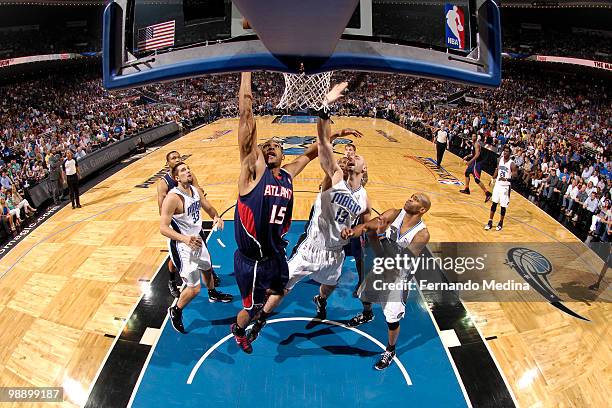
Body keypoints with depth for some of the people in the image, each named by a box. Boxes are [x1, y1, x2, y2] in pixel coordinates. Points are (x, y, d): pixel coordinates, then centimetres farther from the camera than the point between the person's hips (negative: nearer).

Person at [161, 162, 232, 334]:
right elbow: (163, 228, -27)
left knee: (207, 268, 31)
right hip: (182, 245, -8)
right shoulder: (173, 197, -27)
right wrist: (185, 239, -42)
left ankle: (213, 294, 60)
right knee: (194, 288, -7)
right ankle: (175, 312, 21)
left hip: (196, 239, 8)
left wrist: (216, 217, -11)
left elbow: (208, 207, 12)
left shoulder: (195, 190, -3)